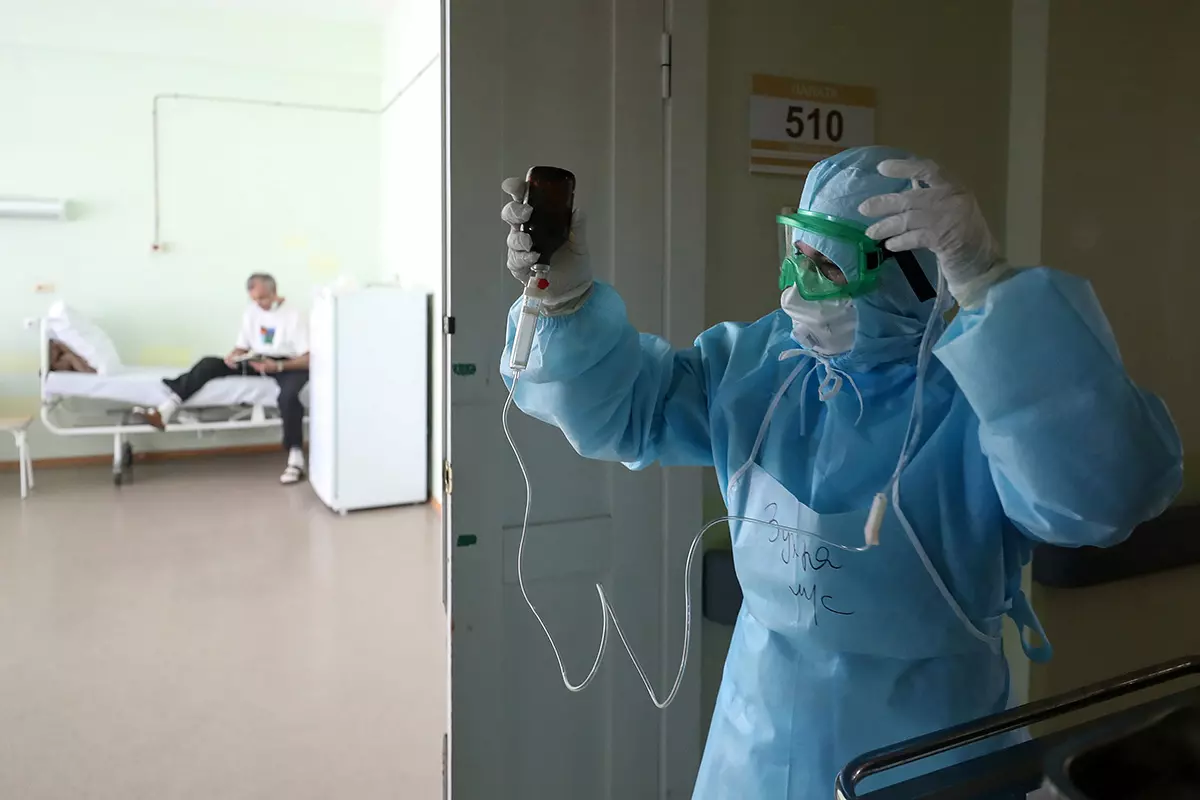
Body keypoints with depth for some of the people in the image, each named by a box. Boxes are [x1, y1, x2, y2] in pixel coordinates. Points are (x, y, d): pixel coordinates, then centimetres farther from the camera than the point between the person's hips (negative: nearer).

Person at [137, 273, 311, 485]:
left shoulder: (294, 316, -10)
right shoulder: (251, 311, 9)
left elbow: (308, 360, -16)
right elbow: (241, 348, 15)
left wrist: (278, 366, -31)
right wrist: (232, 357, -10)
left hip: (288, 365, -6)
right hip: (259, 361, 7)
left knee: (288, 396, -41)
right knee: (209, 363, -13)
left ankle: (296, 458, -36)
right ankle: (165, 411, -25)